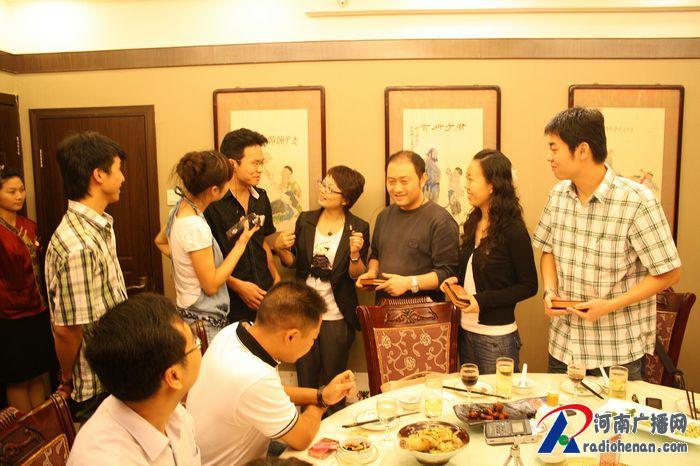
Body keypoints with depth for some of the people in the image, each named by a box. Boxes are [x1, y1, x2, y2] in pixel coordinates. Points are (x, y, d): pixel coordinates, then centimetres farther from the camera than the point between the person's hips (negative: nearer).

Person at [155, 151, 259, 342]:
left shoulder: (181, 208, 1)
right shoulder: (195, 226, -26)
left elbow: (160, 242, 22)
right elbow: (211, 285, -20)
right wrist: (240, 244, -16)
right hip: (206, 321, -9)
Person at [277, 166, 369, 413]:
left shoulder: (359, 228, -8)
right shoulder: (305, 220, 2)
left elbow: (357, 276, -6)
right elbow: (292, 262, 7)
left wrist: (355, 254, -25)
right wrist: (281, 249, -14)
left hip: (337, 316, -3)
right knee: (305, 380, 16)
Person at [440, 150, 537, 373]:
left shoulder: (513, 231, -15)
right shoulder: (473, 223, 6)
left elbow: (529, 286, -11)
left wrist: (482, 300, -18)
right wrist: (456, 280, -1)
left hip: (496, 337, -7)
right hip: (465, 330, 7)